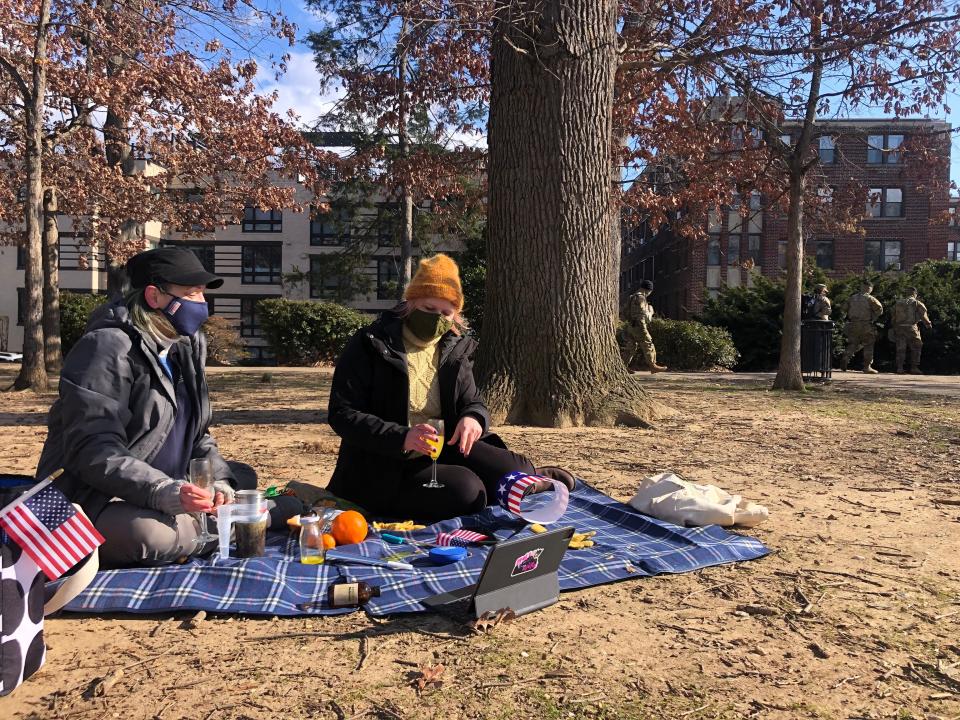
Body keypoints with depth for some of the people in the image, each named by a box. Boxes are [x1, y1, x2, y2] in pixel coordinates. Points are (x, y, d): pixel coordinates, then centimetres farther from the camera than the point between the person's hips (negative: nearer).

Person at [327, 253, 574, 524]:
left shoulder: (454, 349, 7)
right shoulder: (370, 344, -10)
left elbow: (473, 402, 13)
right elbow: (342, 414, -14)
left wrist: (474, 418, -15)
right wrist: (402, 437, -31)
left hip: (444, 450, 5)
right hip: (386, 466, -5)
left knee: (510, 470, -18)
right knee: (466, 491, -29)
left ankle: (528, 477, 20)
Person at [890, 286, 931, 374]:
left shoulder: (898, 303, 11)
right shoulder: (917, 303, -1)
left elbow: (894, 317, 11)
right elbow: (923, 316, -3)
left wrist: (894, 328, 16)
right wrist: (928, 324, 14)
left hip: (899, 328, 4)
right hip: (911, 328, -4)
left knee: (900, 349, 7)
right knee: (916, 348, 7)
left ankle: (899, 368, 1)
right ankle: (914, 368, 2)